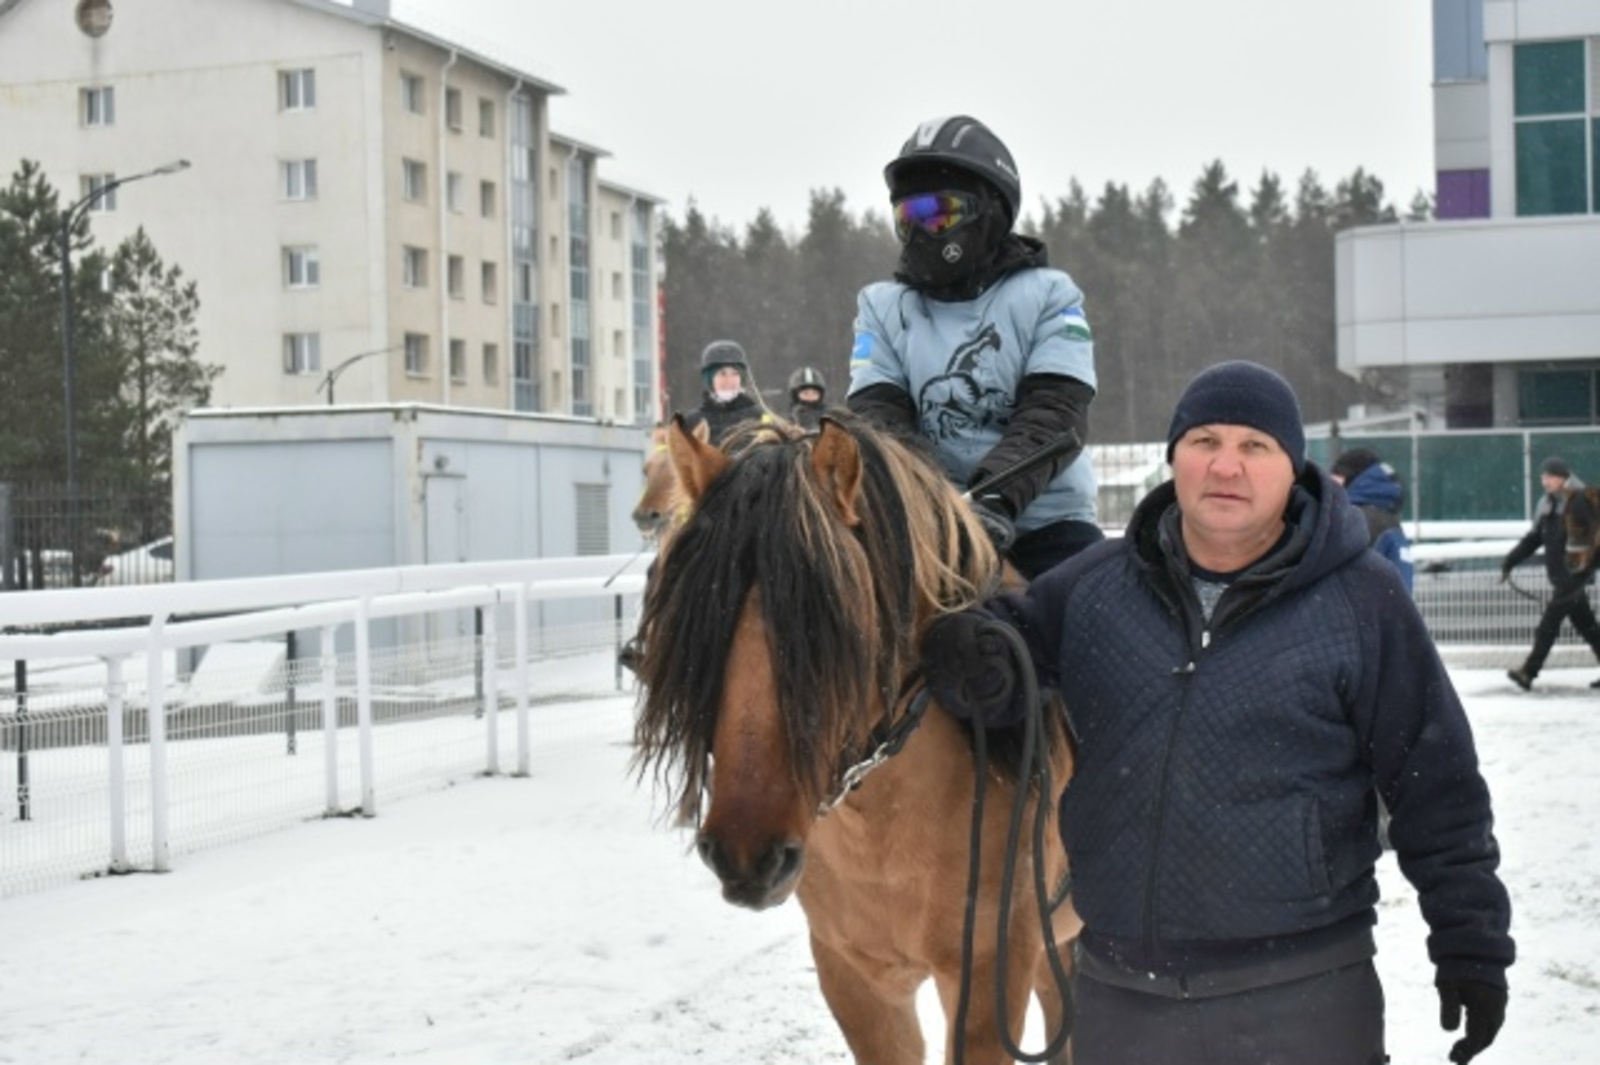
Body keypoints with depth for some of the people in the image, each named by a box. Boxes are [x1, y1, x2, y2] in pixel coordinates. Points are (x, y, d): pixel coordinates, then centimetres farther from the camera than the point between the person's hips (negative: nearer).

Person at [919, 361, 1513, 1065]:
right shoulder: (1096, 584, 5)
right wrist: (974, 654, -14)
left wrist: (1472, 947, -2)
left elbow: (1437, 789, -1)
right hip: (1115, 995, 4)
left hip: (1300, 1002, -3)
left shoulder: (1363, 602, -4)